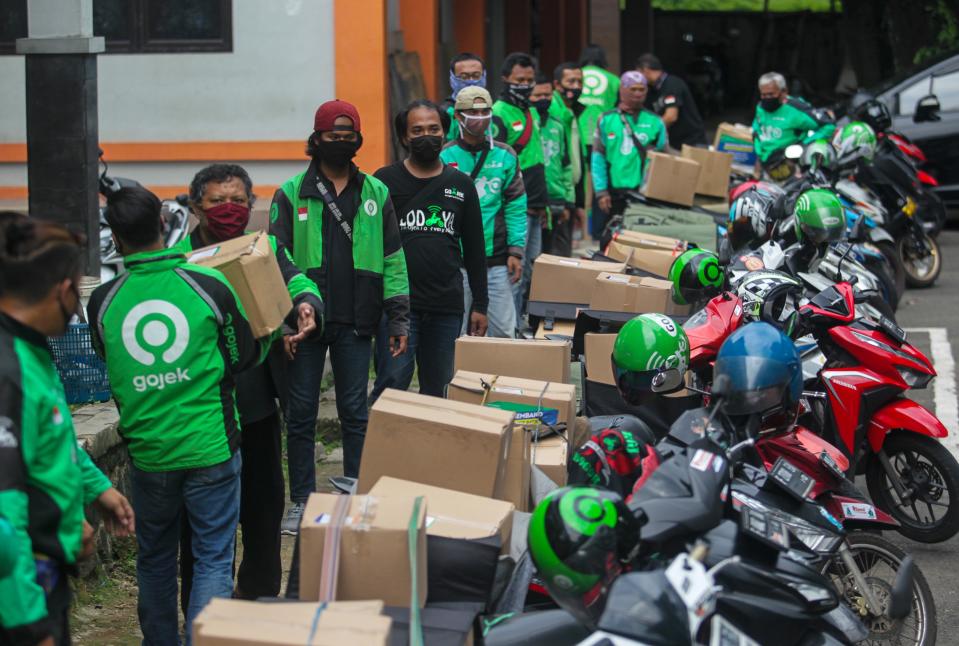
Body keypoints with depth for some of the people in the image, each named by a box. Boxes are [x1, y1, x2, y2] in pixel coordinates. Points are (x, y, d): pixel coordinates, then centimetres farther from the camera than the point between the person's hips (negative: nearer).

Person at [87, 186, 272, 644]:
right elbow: (244, 358, 1)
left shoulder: (103, 302, -5)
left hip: (148, 450, 2)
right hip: (210, 448, -2)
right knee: (214, 559, 5)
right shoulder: (210, 285, -10)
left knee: (155, 558, 18)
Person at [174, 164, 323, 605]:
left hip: (257, 402, 4)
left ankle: (260, 594, 34)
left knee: (263, 503, 16)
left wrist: (306, 305, -32)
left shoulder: (265, 249, 5)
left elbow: (296, 281, -9)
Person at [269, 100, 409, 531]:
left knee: (355, 413, 7)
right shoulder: (291, 194, 2)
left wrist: (398, 317, 5)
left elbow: (392, 258, 9)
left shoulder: (376, 193, 8)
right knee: (301, 414, 5)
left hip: (356, 324, 1)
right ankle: (302, 500, 15)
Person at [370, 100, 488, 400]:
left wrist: (480, 305, 11)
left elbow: (475, 250, 15)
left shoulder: (460, 185, 12)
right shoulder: (385, 181, 3)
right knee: (392, 384, -11)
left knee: (439, 391, 7)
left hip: (447, 307, 3)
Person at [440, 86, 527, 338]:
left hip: (497, 261, 2)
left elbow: (516, 207, 6)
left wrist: (516, 251, -1)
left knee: (503, 331, 3)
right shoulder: (445, 157, -1)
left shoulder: (504, 156, 6)